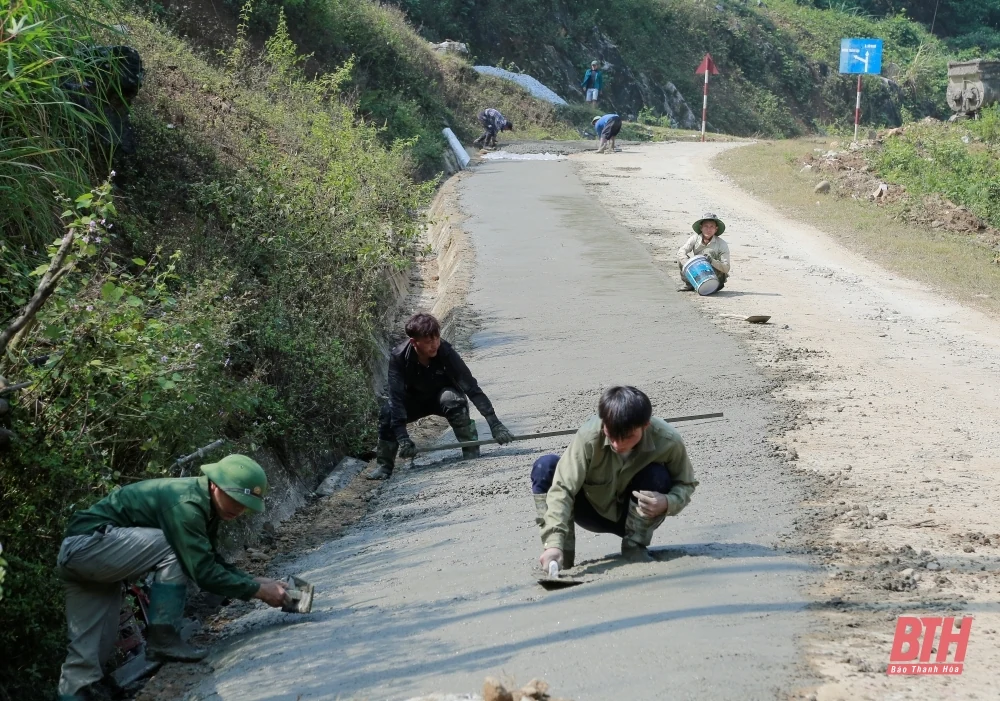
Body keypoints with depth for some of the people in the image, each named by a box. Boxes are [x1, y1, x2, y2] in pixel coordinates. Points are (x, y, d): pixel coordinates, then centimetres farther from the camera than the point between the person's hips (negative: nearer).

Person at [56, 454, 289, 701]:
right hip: (88, 543, -10)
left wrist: (254, 581, 5)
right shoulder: (185, 504, -24)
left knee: (89, 649, 3)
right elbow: (202, 571, -25)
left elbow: (212, 561, 17)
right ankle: (162, 640, -15)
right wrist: (258, 591, -17)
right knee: (175, 548, -18)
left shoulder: (203, 505, 8)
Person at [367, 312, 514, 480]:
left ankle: (472, 456, -23)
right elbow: (397, 398, -34)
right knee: (388, 413, -29)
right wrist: (402, 438, -46)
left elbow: (472, 388, -33)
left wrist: (495, 424, -42)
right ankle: (384, 465, -8)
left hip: (442, 396, -1)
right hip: (414, 400, 1)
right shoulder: (398, 357, -30)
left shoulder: (445, 352, -32)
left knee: (453, 399, -36)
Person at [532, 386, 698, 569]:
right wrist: (553, 544, -50)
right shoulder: (589, 435, -33)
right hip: (593, 509, -1)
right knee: (545, 466, -27)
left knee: (657, 475, -31)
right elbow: (562, 488, -37)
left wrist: (668, 503, -36)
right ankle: (563, 554, -18)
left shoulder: (667, 441, -28)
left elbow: (685, 484, -12)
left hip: (635, 516, 1)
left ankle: (635, 546, -7)